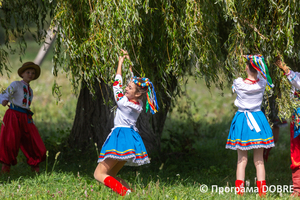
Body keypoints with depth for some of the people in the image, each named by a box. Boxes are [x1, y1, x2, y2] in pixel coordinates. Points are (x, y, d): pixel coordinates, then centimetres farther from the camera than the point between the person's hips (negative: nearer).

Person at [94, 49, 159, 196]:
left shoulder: (123, 102, -15)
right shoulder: (139, 104, 5)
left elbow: (117, 85, -2)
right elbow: (134, 79, 18)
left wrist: (120, 63, 8)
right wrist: (128, 60, 27)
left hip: (120, 136, -8)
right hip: (131, 137, 8)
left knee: (99, 174, -8)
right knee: (111, 175, 14)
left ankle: (125, 191, -29)